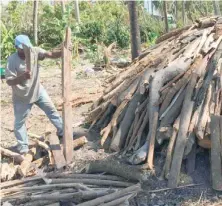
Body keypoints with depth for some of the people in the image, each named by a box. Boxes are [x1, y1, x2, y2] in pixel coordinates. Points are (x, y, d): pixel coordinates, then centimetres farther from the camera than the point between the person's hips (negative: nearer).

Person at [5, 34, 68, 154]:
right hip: (22, 96, -3)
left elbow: (51, 55, -24)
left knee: (52, 110, 12)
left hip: (38, 91, 3)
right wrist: (22, 77, -41)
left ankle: (62, 132, 31)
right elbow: (9, 81, -24)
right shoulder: (12, 60, -23)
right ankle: (23, 145, 28)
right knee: (19, 122, 9)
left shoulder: (35, 51, -14)